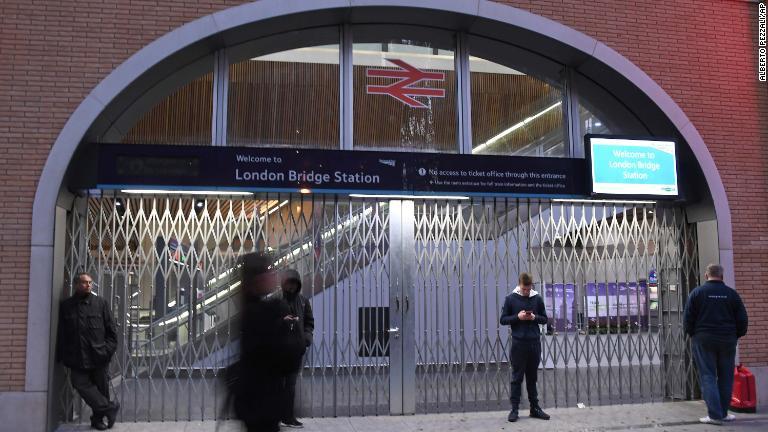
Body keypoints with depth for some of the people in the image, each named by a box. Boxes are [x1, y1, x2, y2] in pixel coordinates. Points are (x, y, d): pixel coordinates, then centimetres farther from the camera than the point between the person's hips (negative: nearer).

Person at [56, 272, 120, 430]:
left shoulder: (100, 303, 4)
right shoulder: (66, 306, 7)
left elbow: (111, 329, 3)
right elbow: (61, 333, 8)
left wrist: (108, 349, -6)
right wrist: (61, 355, 3)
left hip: (98, 356, -1)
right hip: (77, 357, 1)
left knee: (101, 388, 5)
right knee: (81, 384, -10)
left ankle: (98, 418, 20)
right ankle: (109, 407, 1)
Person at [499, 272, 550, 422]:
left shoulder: (537, 298, 4)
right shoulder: (510, 299, -2)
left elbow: (544, 319, 10)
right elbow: (503, 320, 0)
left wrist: (535, 317, -10)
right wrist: (517, 317, -15)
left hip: (534, 343, 2)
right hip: (518, 343, -2)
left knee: (532, 377, 11)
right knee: (517, 377, 2)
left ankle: (535, 408, 19)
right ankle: (514, 409, 7)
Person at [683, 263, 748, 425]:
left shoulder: (697, 292, -4)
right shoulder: (731, 293, 1)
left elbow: (688, 318, -5)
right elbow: (742, 319, 3)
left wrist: (692, 333, 10)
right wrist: (736, 335, 17)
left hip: (703, 340, -2)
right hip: (727, 340, 2)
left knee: (708, 377, 0)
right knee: (726, 377, 13)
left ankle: (715, 415, -7)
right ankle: (723, 413, 18)